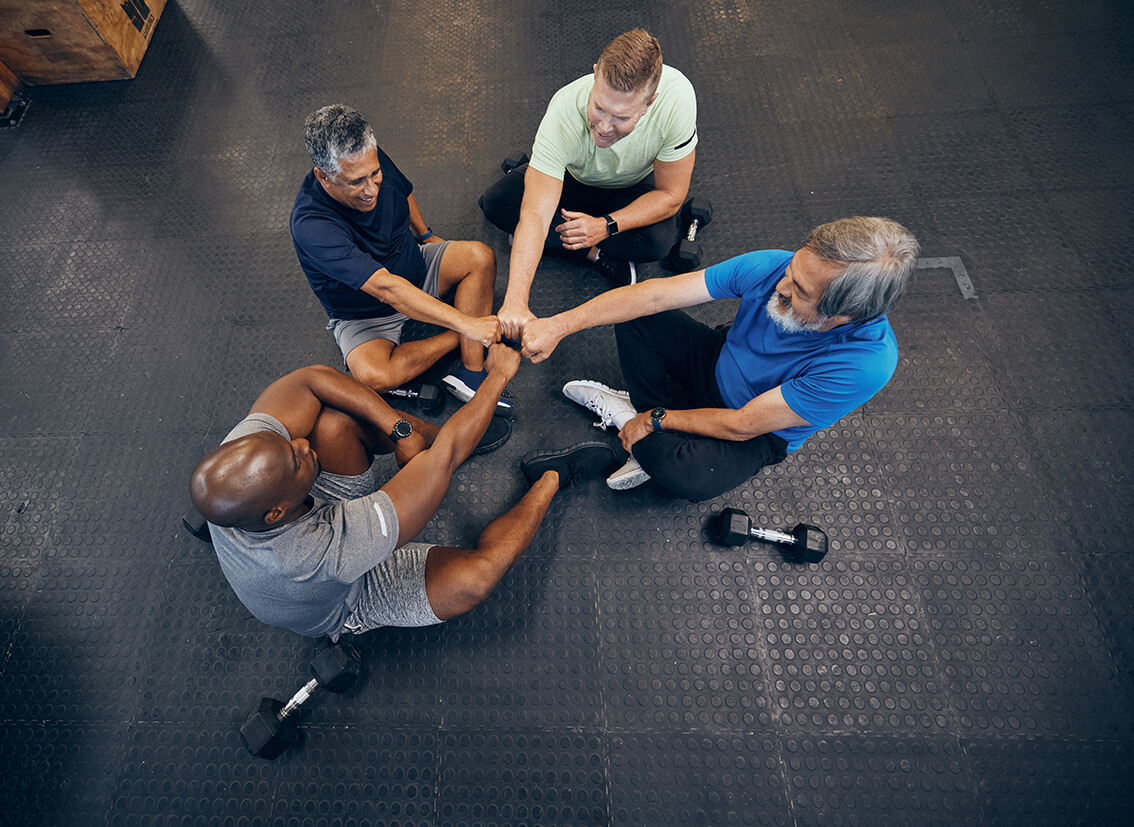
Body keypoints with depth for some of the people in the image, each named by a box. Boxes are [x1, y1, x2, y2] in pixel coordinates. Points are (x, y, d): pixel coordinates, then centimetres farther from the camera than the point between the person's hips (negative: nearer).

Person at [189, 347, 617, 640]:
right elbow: (444, 458, -44)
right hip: (348, 600, -5)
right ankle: (552, 477, -6)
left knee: (334, 420, -21)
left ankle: (451, 434, 3)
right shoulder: (329, 550, -47)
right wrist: (498, 375, -33)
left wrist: (398, 428, -31)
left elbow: (312, 380, -24)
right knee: (474, 576, -31)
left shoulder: (237, 455, -33)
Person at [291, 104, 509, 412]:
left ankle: (471, 373, -24)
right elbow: (386, 289, -43)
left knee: (479, 257, -21)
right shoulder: (311, 225, -34)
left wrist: (426, 235, 19)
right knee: (374, 377, -35)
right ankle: (457, 338, -13)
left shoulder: (372, 160, -15)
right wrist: (465, 323, -48)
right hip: (364, 314, -5)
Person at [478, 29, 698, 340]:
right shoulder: (566, 109, -38)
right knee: (495, 203, -21)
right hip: (574, 178, 1)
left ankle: (557, 238, -12)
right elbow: (535, 215, -45)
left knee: (658, 240, -34)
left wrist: (607, 226, -37)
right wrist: (515, 302, -55)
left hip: (635, 186, -1)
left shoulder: (677, 97, -37)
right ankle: (597, 255, -15)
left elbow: (670, 195, -24)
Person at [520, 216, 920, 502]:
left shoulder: (865, 364, -34)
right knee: (637, 315, -18)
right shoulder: (772, 266, -25)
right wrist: (560, 324, -30)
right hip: (718, 360, 4)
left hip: (759, 432, -3)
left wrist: (655, 421, -20)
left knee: (686, 475, -35)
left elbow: (741, 426, -28)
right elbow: (656, 293, -26)